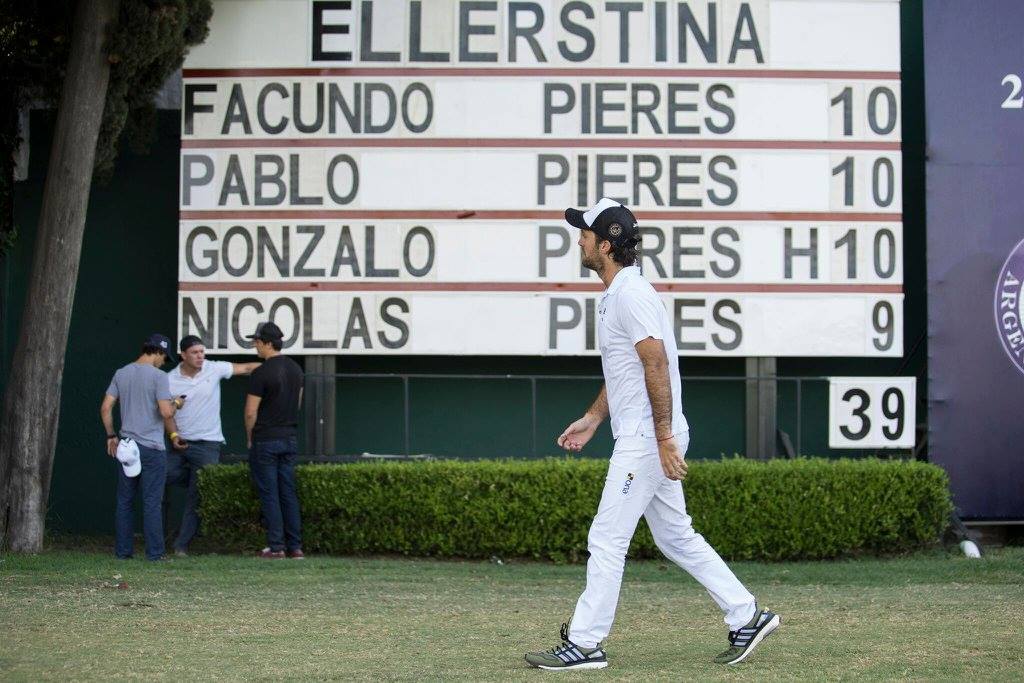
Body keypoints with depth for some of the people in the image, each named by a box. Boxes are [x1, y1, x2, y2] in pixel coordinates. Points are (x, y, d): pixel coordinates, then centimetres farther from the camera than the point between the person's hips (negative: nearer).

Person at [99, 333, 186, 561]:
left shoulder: (121, 374, 8)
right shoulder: (158, 376, -10)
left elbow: (105, 408, 7)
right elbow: (166, 412, -16)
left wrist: (111, 436, 17)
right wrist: (174, 434, 2)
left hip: (127, 446, 5)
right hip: (152, 448, -5)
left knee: (124, 501, 10)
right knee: (152, 503, -2)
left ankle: (123, 550, 12)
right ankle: (154, 552, -1)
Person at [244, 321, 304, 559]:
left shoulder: (261, 374, -15)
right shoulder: (295, 369, 9)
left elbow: (251, 412, -13)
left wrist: (250, 438, 2)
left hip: (265, 441, -7)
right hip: (290, 438, 7)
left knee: (269, 494, -1)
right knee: (288, 493, 9)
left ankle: (276, 547, -2)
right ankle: (295, 546, 7)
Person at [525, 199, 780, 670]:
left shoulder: (632, 295, -17)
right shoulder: (614, 295, 16)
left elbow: (658, 368, -22)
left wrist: (664, 440, -25)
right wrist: (592, 419, 24)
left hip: (646, 439, -11)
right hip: (645, 439, 11)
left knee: (607, 539, -6)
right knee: (676, 537, 14)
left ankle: (584, 645, 0)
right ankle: (747, 617, 17)